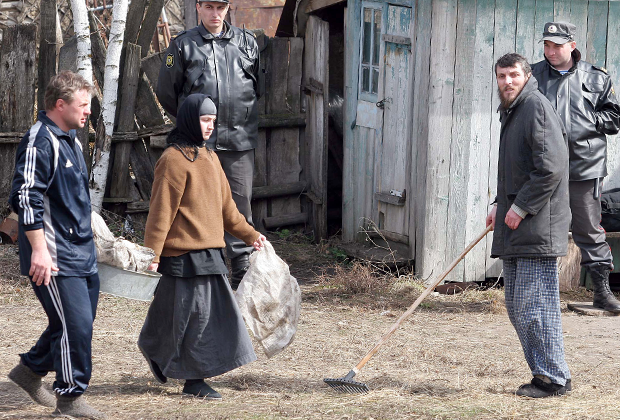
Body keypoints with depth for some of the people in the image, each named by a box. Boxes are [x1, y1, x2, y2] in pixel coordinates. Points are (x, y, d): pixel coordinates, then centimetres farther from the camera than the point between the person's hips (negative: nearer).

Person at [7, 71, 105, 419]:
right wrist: (39, 250, -23)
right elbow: (27, 198, -21)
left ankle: (31, 370, 30)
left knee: (81, 320, 13)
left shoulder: (71, 141, 17)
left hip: (82, 253, 10)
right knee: (75, 323, -9)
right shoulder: (39, 142, -15)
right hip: (55, 258, -10)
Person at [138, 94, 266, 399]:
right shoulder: (174, 159, -12)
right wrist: (152, 253, -18)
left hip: (210, 252, 9)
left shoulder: (209, 157, 15)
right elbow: (161, 210, -15)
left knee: (215, 311, 9)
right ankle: (194, 381, 9)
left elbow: (225, 205, 24)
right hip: (184, 254, -9)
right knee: (194, 315, -3)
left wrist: (249, 234, 23)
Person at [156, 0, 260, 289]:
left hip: (239, 138, 2)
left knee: (240, 202, 0)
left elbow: (258, 84, 23)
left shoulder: (246, 42, 10)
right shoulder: (183, 44, 4)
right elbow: (166, 92, 11)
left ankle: (242, 268, 4)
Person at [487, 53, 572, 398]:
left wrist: (521, 207, -17)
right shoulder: (512, 112, 19)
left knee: (535, 305, -9)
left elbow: (551, 166, -20)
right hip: (517, 231, 10)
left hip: (538, 228, -10)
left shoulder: (537, 106, -11)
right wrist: (500, 206, 17)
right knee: (517, 307, 12)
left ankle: (554, 378, -2)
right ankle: (543, 371, 19)